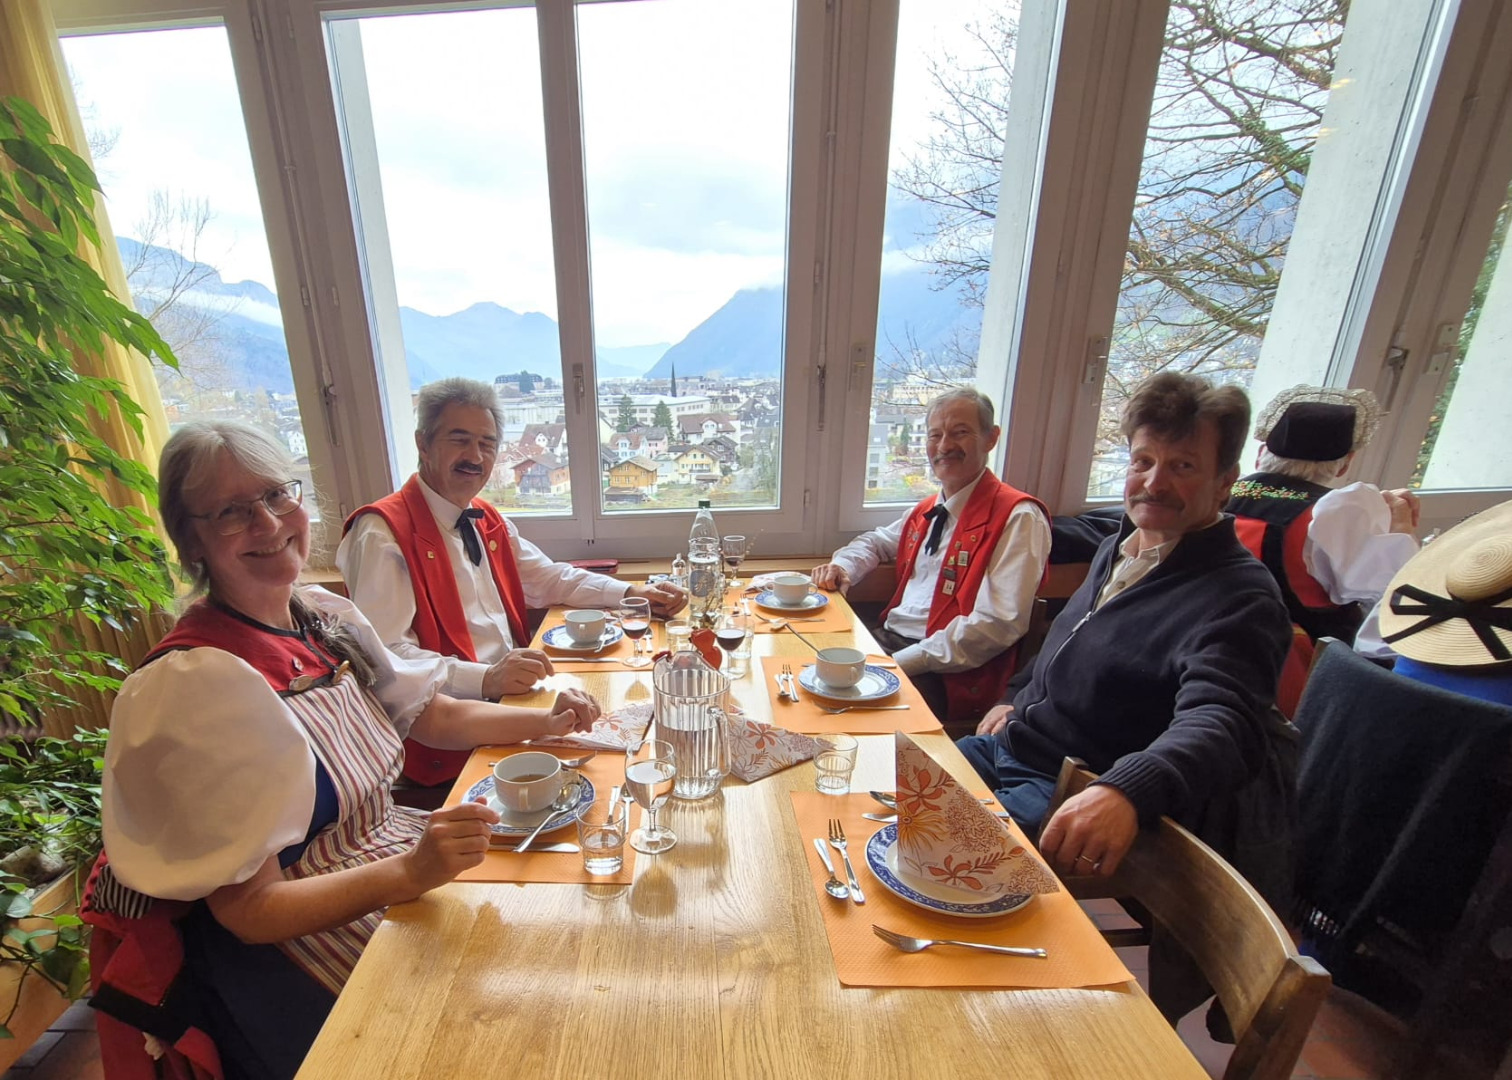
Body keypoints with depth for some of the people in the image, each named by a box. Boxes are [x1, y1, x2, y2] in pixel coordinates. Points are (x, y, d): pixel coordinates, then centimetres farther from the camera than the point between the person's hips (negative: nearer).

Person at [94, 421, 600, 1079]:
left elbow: (436, 717, 11)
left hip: (396, 858, 6)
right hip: (288, 946, -6)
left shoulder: (327, 617, -2)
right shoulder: (195, 680, -22)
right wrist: (410, 872, -31)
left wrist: (546, 722, -2)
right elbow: (249, 911, -18)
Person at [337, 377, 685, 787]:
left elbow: (549, 579, 19)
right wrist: (484, 678, -32)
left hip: (511, 697, 8)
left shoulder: (487, 521, 14)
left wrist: (632, 592, 6)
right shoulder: (382, 533, -12)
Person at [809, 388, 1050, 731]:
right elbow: (877, 541, 31)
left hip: (948, 676, -7)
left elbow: (1000, 623, -20)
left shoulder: (1018, 518, -11)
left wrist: (903, 662, -22)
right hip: (889, 639, 8)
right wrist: (842, 566, 6)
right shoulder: (928, 511, 13)